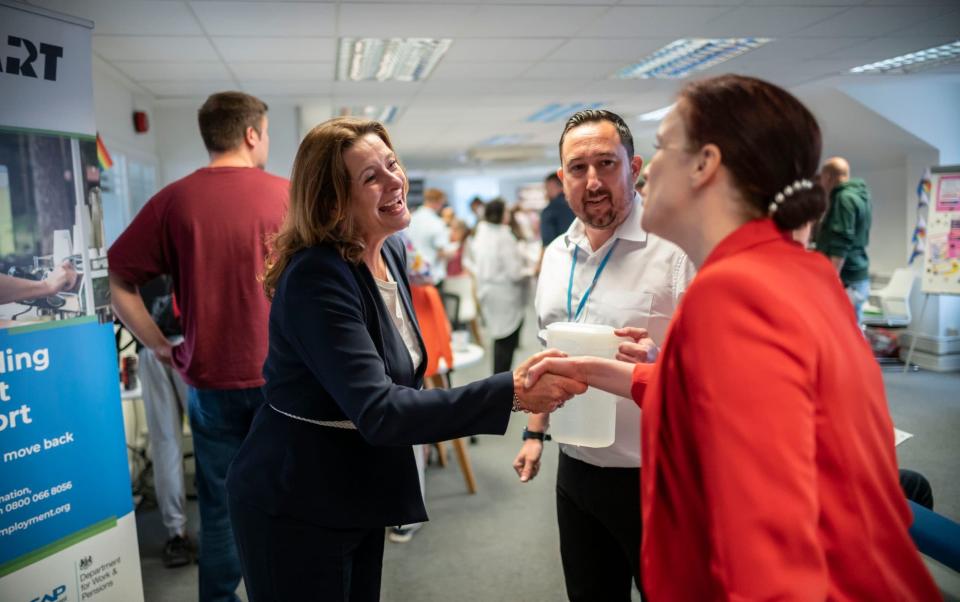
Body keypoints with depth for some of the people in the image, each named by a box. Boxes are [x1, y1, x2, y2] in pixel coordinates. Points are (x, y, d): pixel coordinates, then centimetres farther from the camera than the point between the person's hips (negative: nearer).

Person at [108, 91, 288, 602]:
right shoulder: (288, 195, -6)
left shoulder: (175, 199, -4)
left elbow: (115, 279, -4)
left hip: (211, 379, 1)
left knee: (219, 507, 15)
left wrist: (160, 347, 2)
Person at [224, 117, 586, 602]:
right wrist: (510, 393, -39)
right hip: (292, 508, -8)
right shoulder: (316, 278, -26)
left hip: (359, 493, 8)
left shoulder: (391, 252, 0)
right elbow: (377, 411, -34)